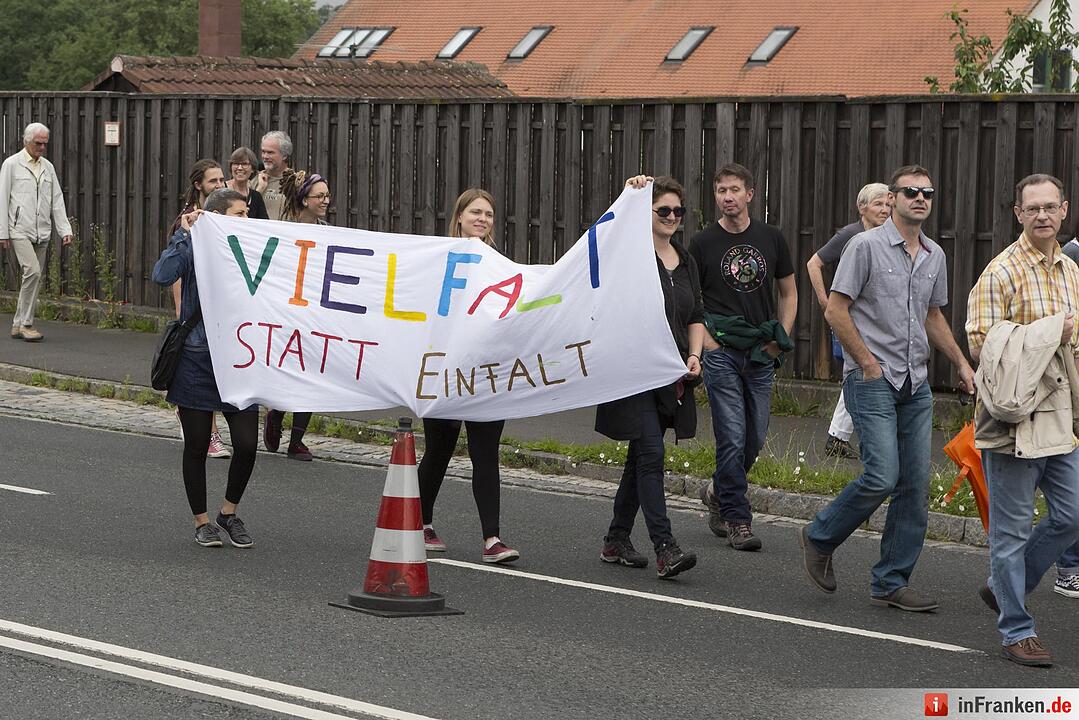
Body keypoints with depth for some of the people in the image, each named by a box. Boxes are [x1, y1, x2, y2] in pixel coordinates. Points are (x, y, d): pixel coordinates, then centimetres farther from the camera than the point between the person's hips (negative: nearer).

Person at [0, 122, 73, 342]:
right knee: (32, 271, -20)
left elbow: (57, 200, 15)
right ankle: (26, 323, -14)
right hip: (20, 230, -6)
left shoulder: (48, 167, 14)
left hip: (42, 233, 6)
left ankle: (18, 325, 13)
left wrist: (64, 229, 5)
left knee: (34, 278, 5)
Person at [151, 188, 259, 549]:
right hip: (196, 362, -3)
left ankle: (229, 512, 19)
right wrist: (184, 234, -20)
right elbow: (163, 275, -24)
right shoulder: (193, 250, -5)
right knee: (197, 446, 6)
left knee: (247, 444, -4)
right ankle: (202, 522, 22)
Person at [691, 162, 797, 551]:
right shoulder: (702, 243, -1)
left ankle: (717, 492, 32)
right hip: (722, 352, -3)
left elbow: (789, 292, 15)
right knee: (733, 438, -8)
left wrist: (781, 338, 3)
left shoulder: (771, 238, 7)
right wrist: (708, 343, -9)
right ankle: (736, 519, 1)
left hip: (761, 354, 3)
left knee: (755, 440, 7)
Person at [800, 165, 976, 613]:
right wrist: (868, 364, -10)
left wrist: (962, 364, 18)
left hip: (916, 383, 7)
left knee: (915, 485, 2)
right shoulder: (866, 246, -7)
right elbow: (836, 311, -8)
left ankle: (891, 583, 8)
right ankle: (820, 538, 8)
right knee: (882, 476, -16)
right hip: (872, 380, -7)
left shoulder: (935, 256, 14)